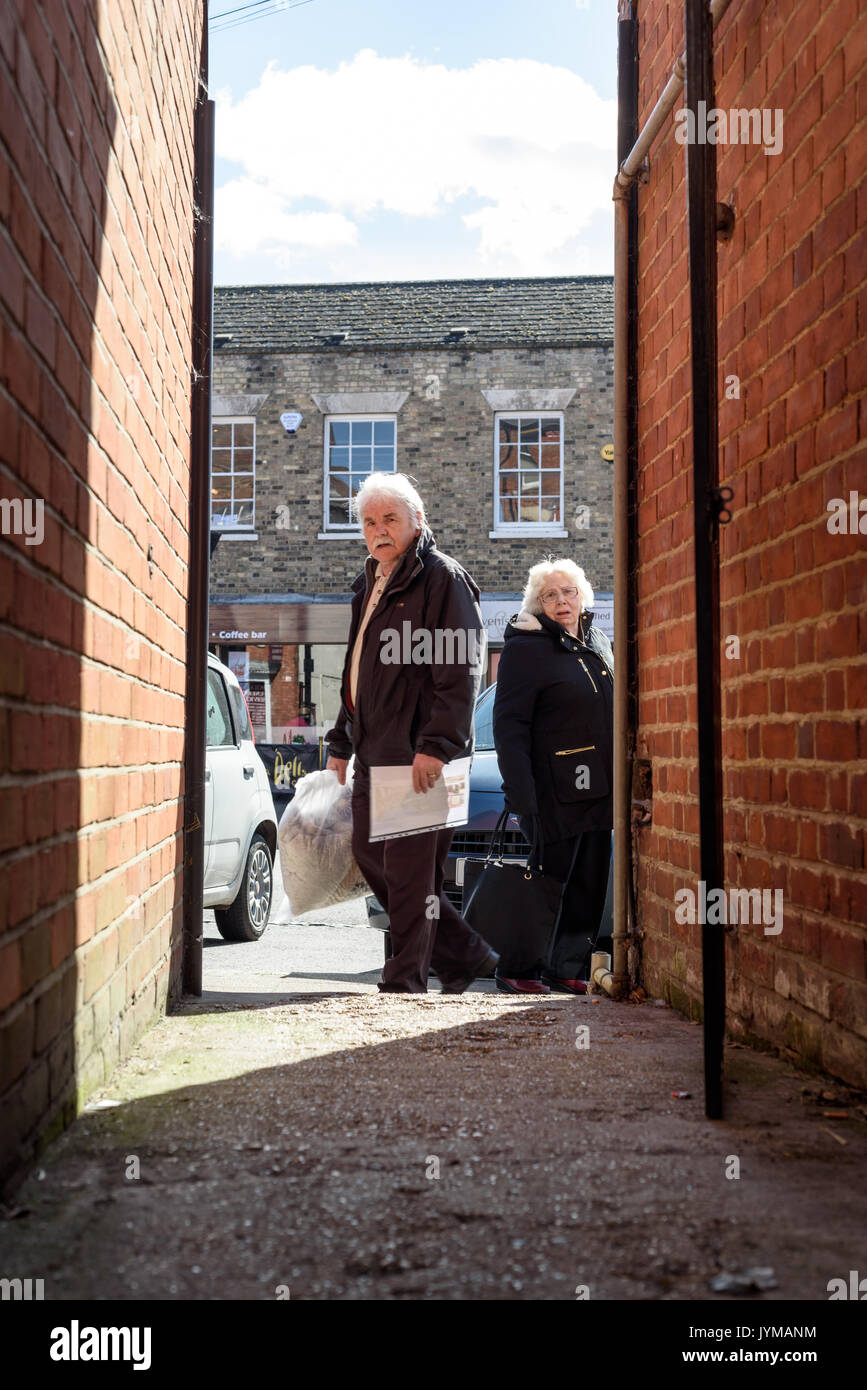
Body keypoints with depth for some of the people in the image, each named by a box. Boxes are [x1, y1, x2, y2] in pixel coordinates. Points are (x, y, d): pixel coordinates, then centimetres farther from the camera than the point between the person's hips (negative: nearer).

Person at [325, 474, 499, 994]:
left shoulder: (443, 578, -7)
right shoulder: (372, 584, 20)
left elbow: (461, 672, -15)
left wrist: (436, 744, -23)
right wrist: (342, 743, 23)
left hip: (419, 755, -9)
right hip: (374, 753, 9)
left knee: (408, 869, -5)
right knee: (371, 855, 12)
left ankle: (405, 984, 7)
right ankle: (465, 955, 22)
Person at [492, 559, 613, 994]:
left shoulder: (598, 643, 15)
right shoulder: (526, 649, -8)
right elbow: (509, 727, -13)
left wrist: (616, 782, 16)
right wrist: (521, 795, -20)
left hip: (597, 791, 7)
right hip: (554, 790, -7)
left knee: (589, 883, 9)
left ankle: (569, 968, 18)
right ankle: (517, 971, 8)